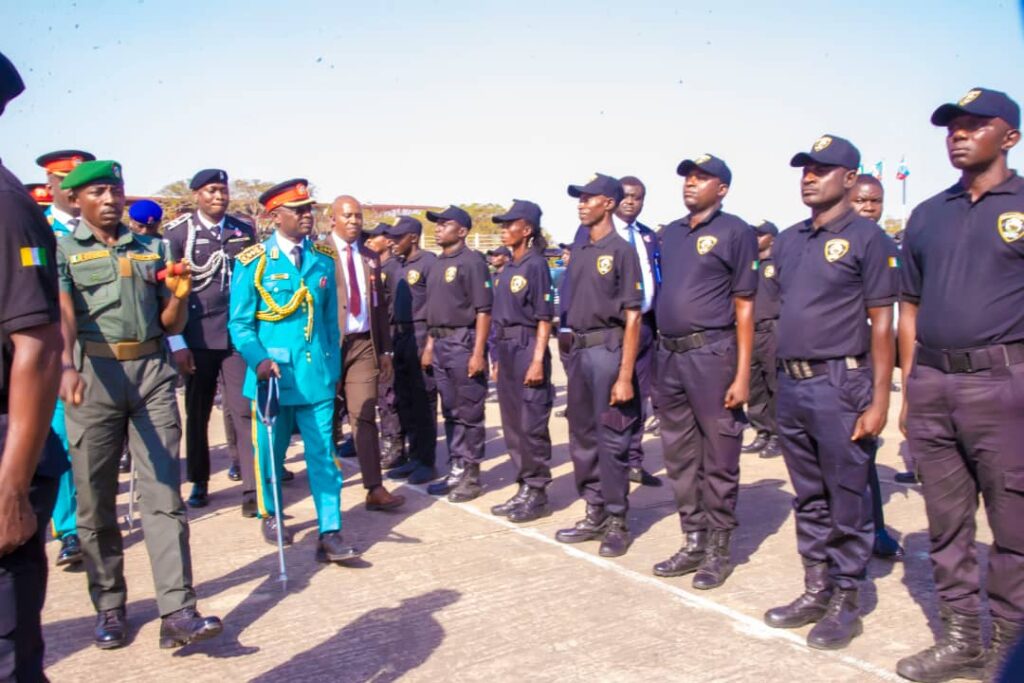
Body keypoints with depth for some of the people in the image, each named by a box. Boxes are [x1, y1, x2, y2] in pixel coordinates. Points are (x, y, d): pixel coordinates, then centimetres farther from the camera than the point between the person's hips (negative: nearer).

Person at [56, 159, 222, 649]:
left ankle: (177, 612, -5)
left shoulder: (150, 250, 15)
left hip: (152, 373, 2)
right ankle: (109, 607, 20)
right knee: (95, 501, 6)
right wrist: (67, 366, -32)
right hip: (94, 376, -2)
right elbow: (63, 314, -13)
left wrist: (180, 293, -7)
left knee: (163, 496, -4)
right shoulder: (63, 250, 6)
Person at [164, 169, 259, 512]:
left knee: (244, 411, -3)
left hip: (238, 335, 1)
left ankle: (252, 490, -1)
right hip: (197, 338, -1)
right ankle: (199, 483, 26)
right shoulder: (178, 232, -1)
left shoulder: (244, 232, 6)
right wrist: (176, 342, -7)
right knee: (197, 414, 11)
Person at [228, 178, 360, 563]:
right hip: (273, 375, -2)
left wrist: (333, 367, 9)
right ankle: (270, 516, 36)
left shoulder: (324, 258, 7)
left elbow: (330, 318, 11)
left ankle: (329, 535, 2)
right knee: (271, 451, 13)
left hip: (316, 375, 2)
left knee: (323, 455, -1)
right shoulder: (253, 262, -3)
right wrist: (259, 361, -18)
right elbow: (240, 323, -3)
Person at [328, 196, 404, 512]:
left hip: (364, 344, 4)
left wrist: (385, 350, 13)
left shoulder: (370, 258, 15)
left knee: (365, 416, -1)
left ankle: (375, 489, -3)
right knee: (327, 416, 8)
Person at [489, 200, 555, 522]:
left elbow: (544, 318, -13)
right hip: (505, 350, 9)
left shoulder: (536, 265, -9)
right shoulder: (506, 269, 15)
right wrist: (498, 358, 15)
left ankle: (537, 494, 7)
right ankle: (524, 489, 21)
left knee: (531, 425, -3)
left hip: (527, 348, -9)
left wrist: (538, 360, -18)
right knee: (512, 424, 12)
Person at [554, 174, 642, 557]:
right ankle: (595, 514, 26)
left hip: (608, 349, -8)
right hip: (578, 350, 8)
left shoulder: (621, 251, -8)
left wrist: (625, 376, -17)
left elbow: (632, 318, -12)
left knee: (612, 440, -1)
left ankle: (617, 522, 11)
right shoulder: (578, 252, 14)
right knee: (582, 438, 13)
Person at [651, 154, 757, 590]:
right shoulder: (669, 234, 16)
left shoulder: (735, 232, -3)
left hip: (712, 355, -7)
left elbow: (744, 306, -7)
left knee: (718, 460, 2)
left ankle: (719, 550, 15)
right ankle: (694, 542, 25)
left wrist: (743, 374, -13)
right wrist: (658, 360, 12)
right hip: (669, 356, 7)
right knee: (679, 459, 12)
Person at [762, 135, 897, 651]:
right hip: (791, 385, 6)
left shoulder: (866, 238, -5)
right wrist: (779, 382, 11)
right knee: (809, 500, 15)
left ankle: (845, 603, 16)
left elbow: (881, 324, -8)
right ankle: (816, 591, 27)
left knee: (846, 503, 3)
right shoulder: (788, 240, 13)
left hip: (840, 384, -6)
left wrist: (879, 400, -13)